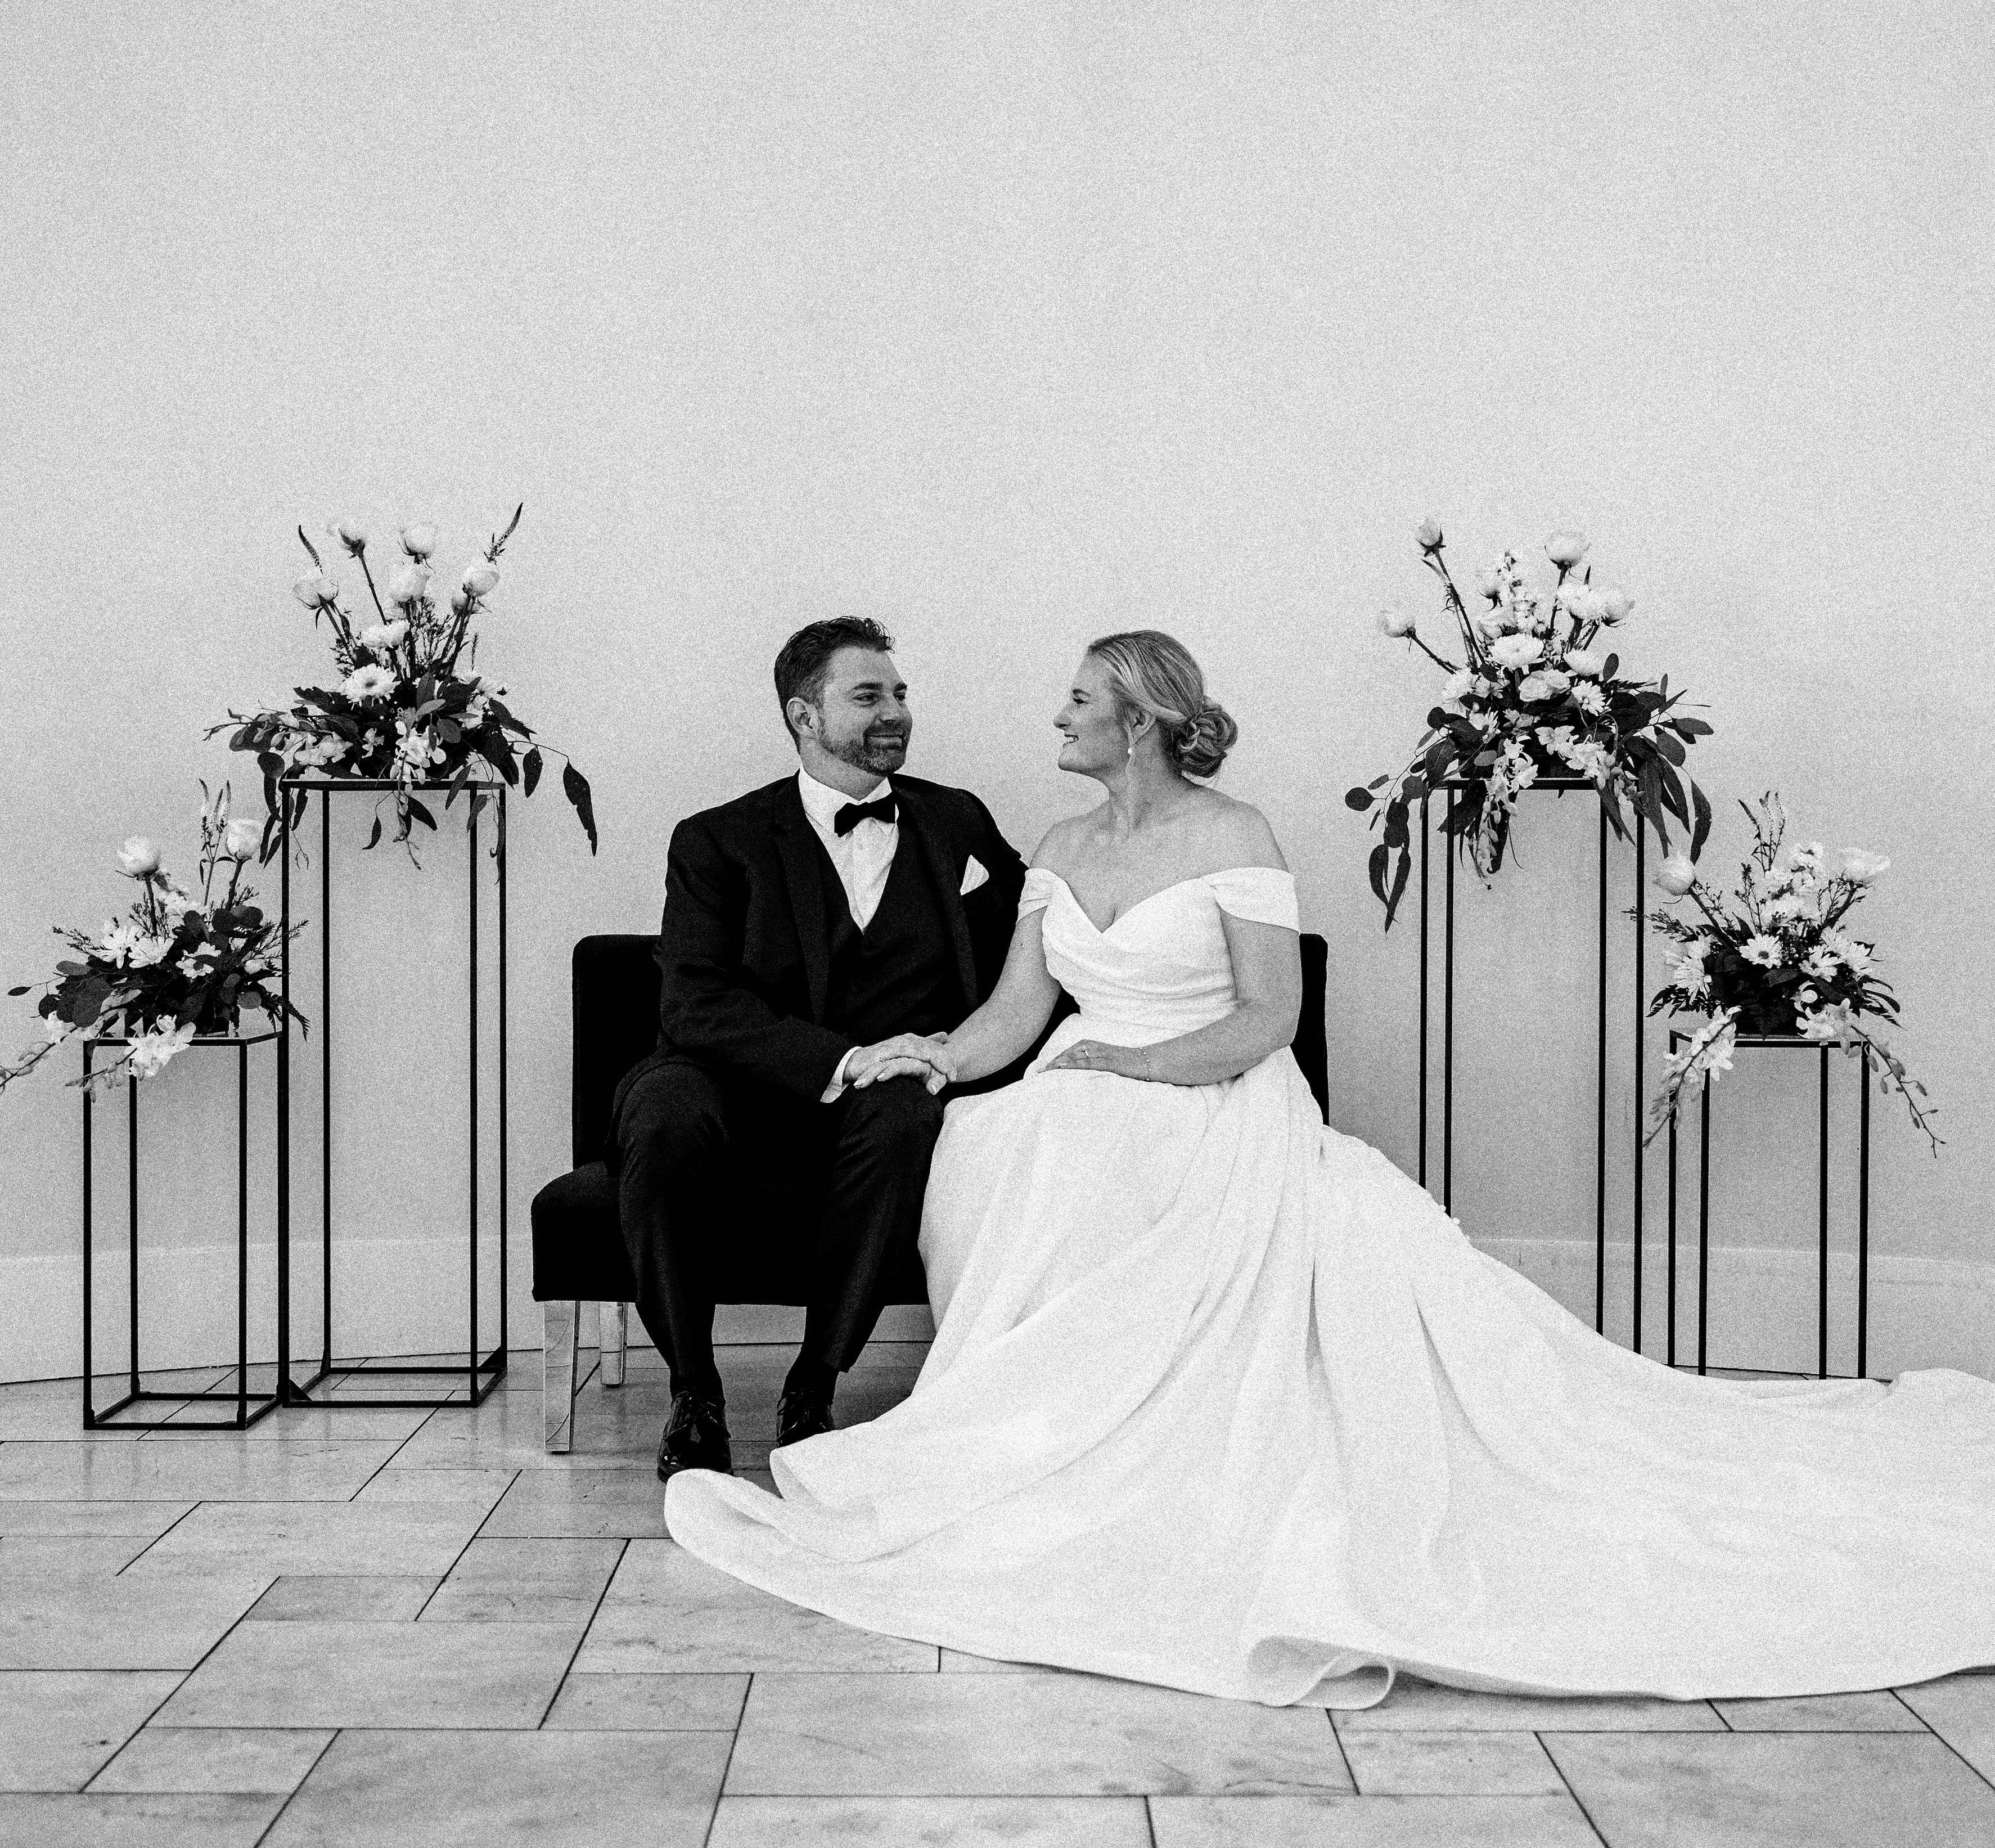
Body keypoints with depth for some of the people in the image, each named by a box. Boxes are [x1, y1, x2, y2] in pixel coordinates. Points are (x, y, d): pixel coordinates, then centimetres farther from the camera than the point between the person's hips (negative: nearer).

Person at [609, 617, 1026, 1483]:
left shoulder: (958, 822, 15)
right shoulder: (719, 841, 5)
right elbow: (695, 1002, -10)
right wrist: (840, 1060, -23)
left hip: (886, 1101, 1)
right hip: (743, 1098, -1)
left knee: (903, 1115, -34)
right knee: (668, 1116, -34)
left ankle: (815, 1385, -18)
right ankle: (692, 1390, -13)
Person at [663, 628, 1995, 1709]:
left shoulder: (1231, 838, -3)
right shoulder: (1063, 850, 16)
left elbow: (1269, 1019, -8)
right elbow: (1013, 1013, 11)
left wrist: (1132, 1062, -16)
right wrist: (916, 1065, -6)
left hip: (1222, 1137, -5)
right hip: (1094, 1131, 5)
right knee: (984, 1151, -26)